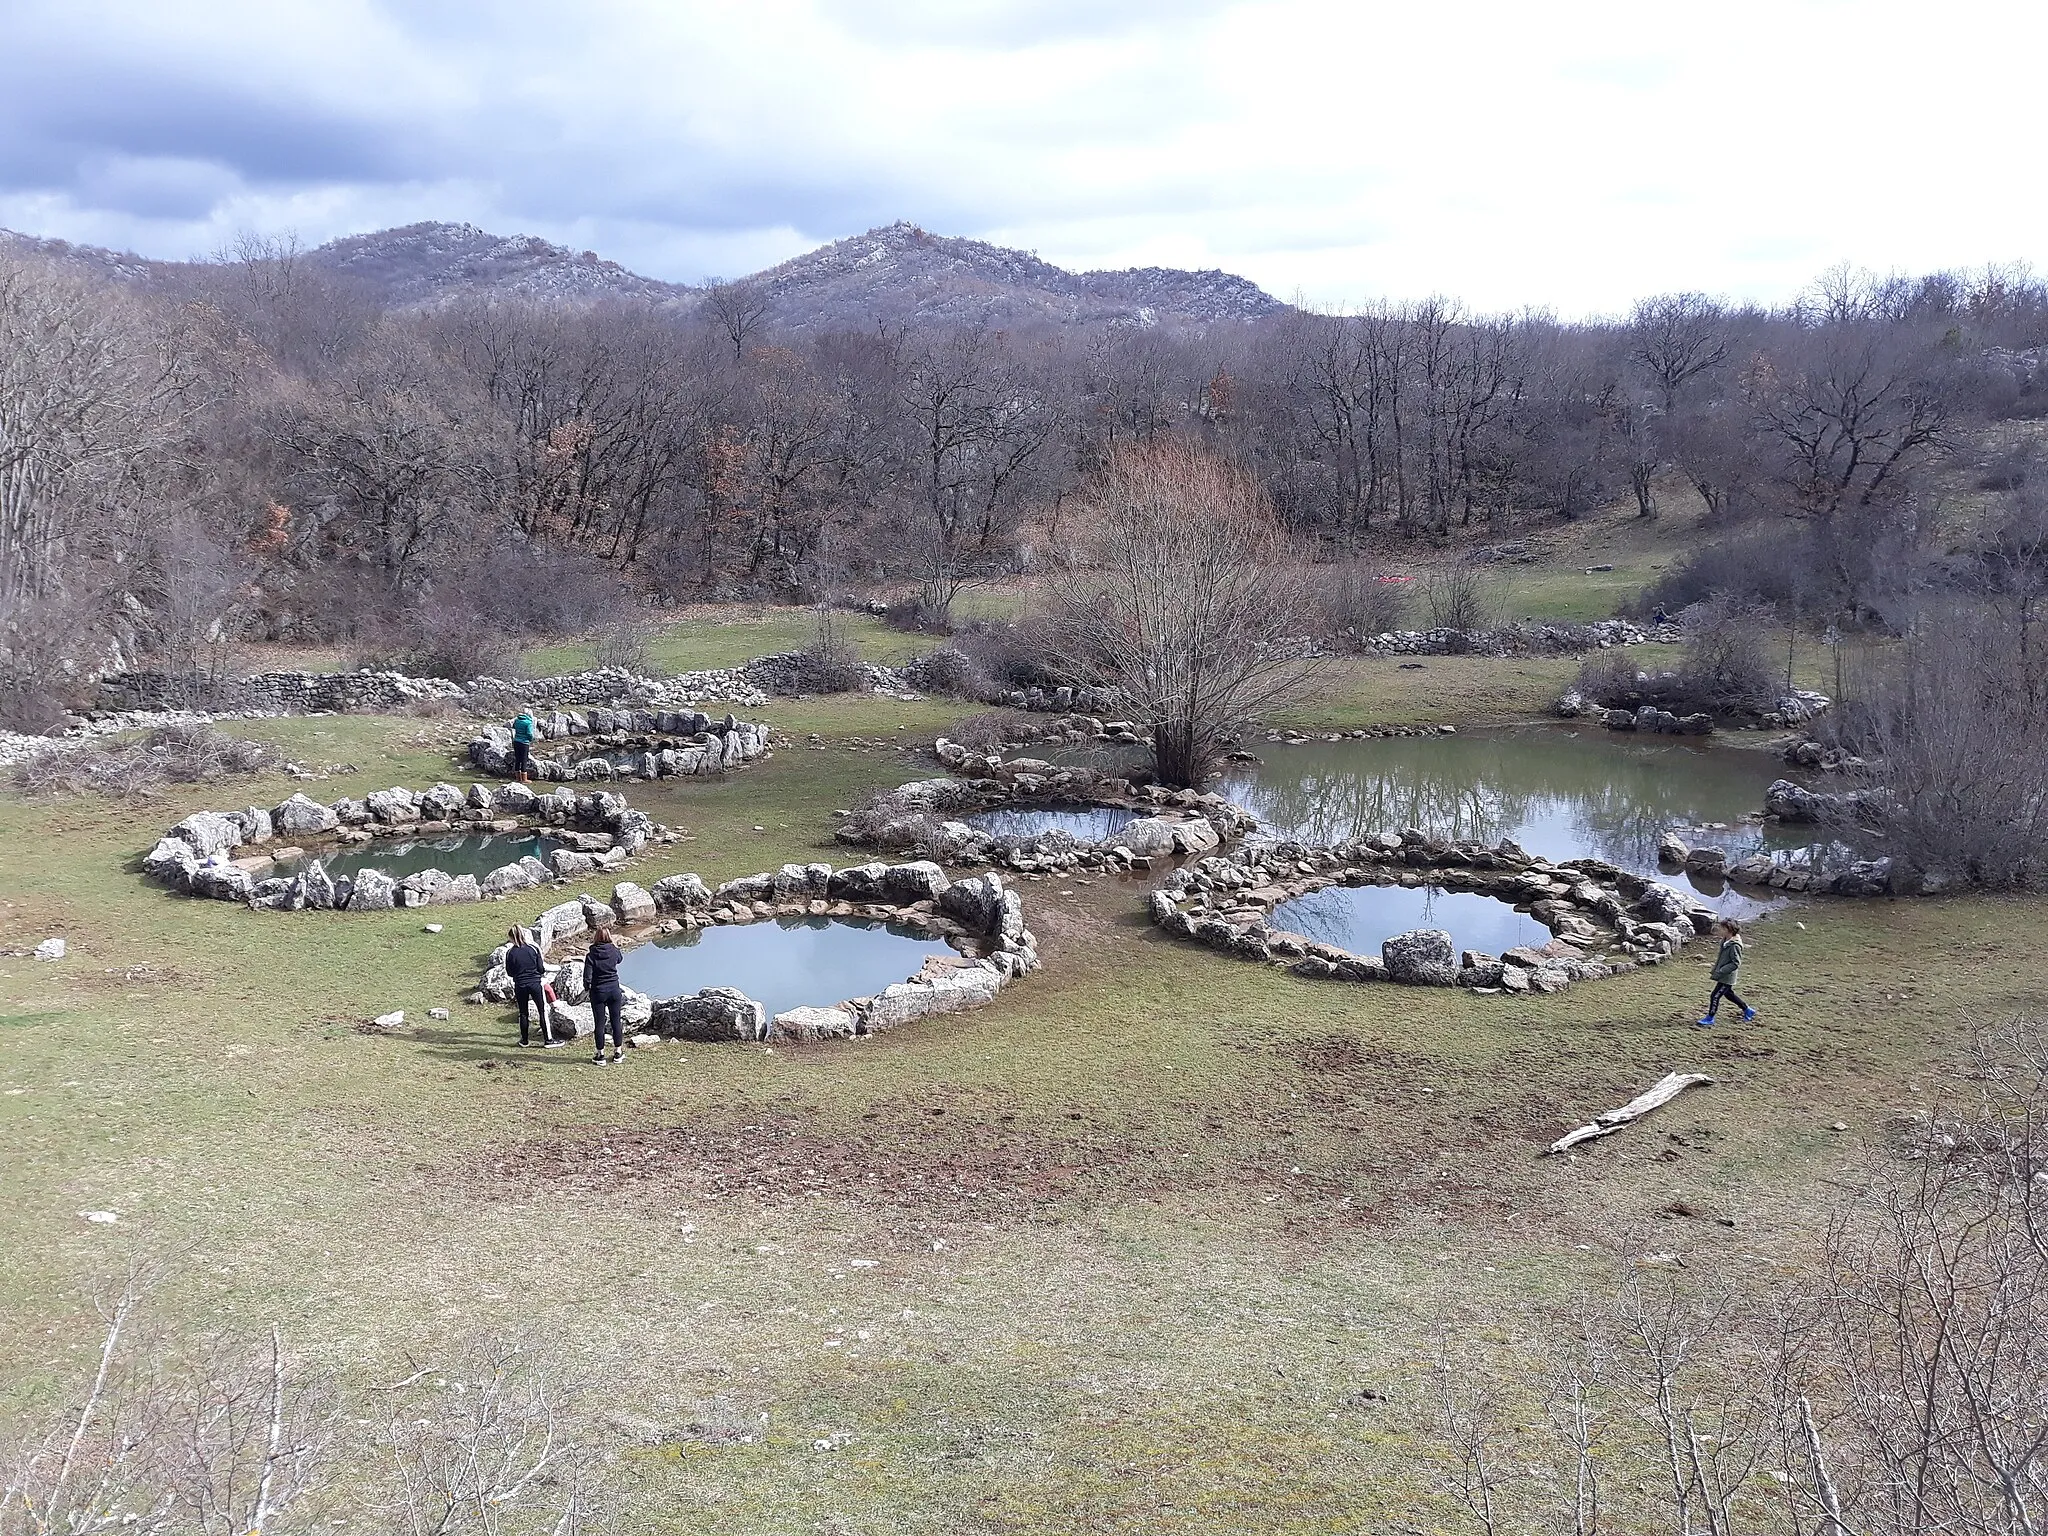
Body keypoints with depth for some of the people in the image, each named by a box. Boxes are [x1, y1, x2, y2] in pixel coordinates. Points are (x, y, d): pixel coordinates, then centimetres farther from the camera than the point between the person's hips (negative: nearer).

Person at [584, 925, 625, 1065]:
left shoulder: (591, 955, -13)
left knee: (599, 1023, 5)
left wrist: (587, 988, 6)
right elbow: (620, 958, 19)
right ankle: (618, 1053, 19)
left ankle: (600, 1055, 10)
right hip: (614, 990, 2)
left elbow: (587, 976, -12)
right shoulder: (614, 951, -5)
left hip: (598, 992, -2)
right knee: (616, 1021, 12)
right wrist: (615, 946, 24)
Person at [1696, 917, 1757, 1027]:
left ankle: (1709, 1019, 6)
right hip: (1723, 976, 10)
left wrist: (1720, 972, -26)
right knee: (1728, 994, 24)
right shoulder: (1725, 941, 4)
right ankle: (1748, 1010, 40)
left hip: (1727, 978, -10)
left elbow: (1736, 963, -25)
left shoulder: (1734, 945, -24)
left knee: (1715, 996, -5)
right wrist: (1716, 969, 15)